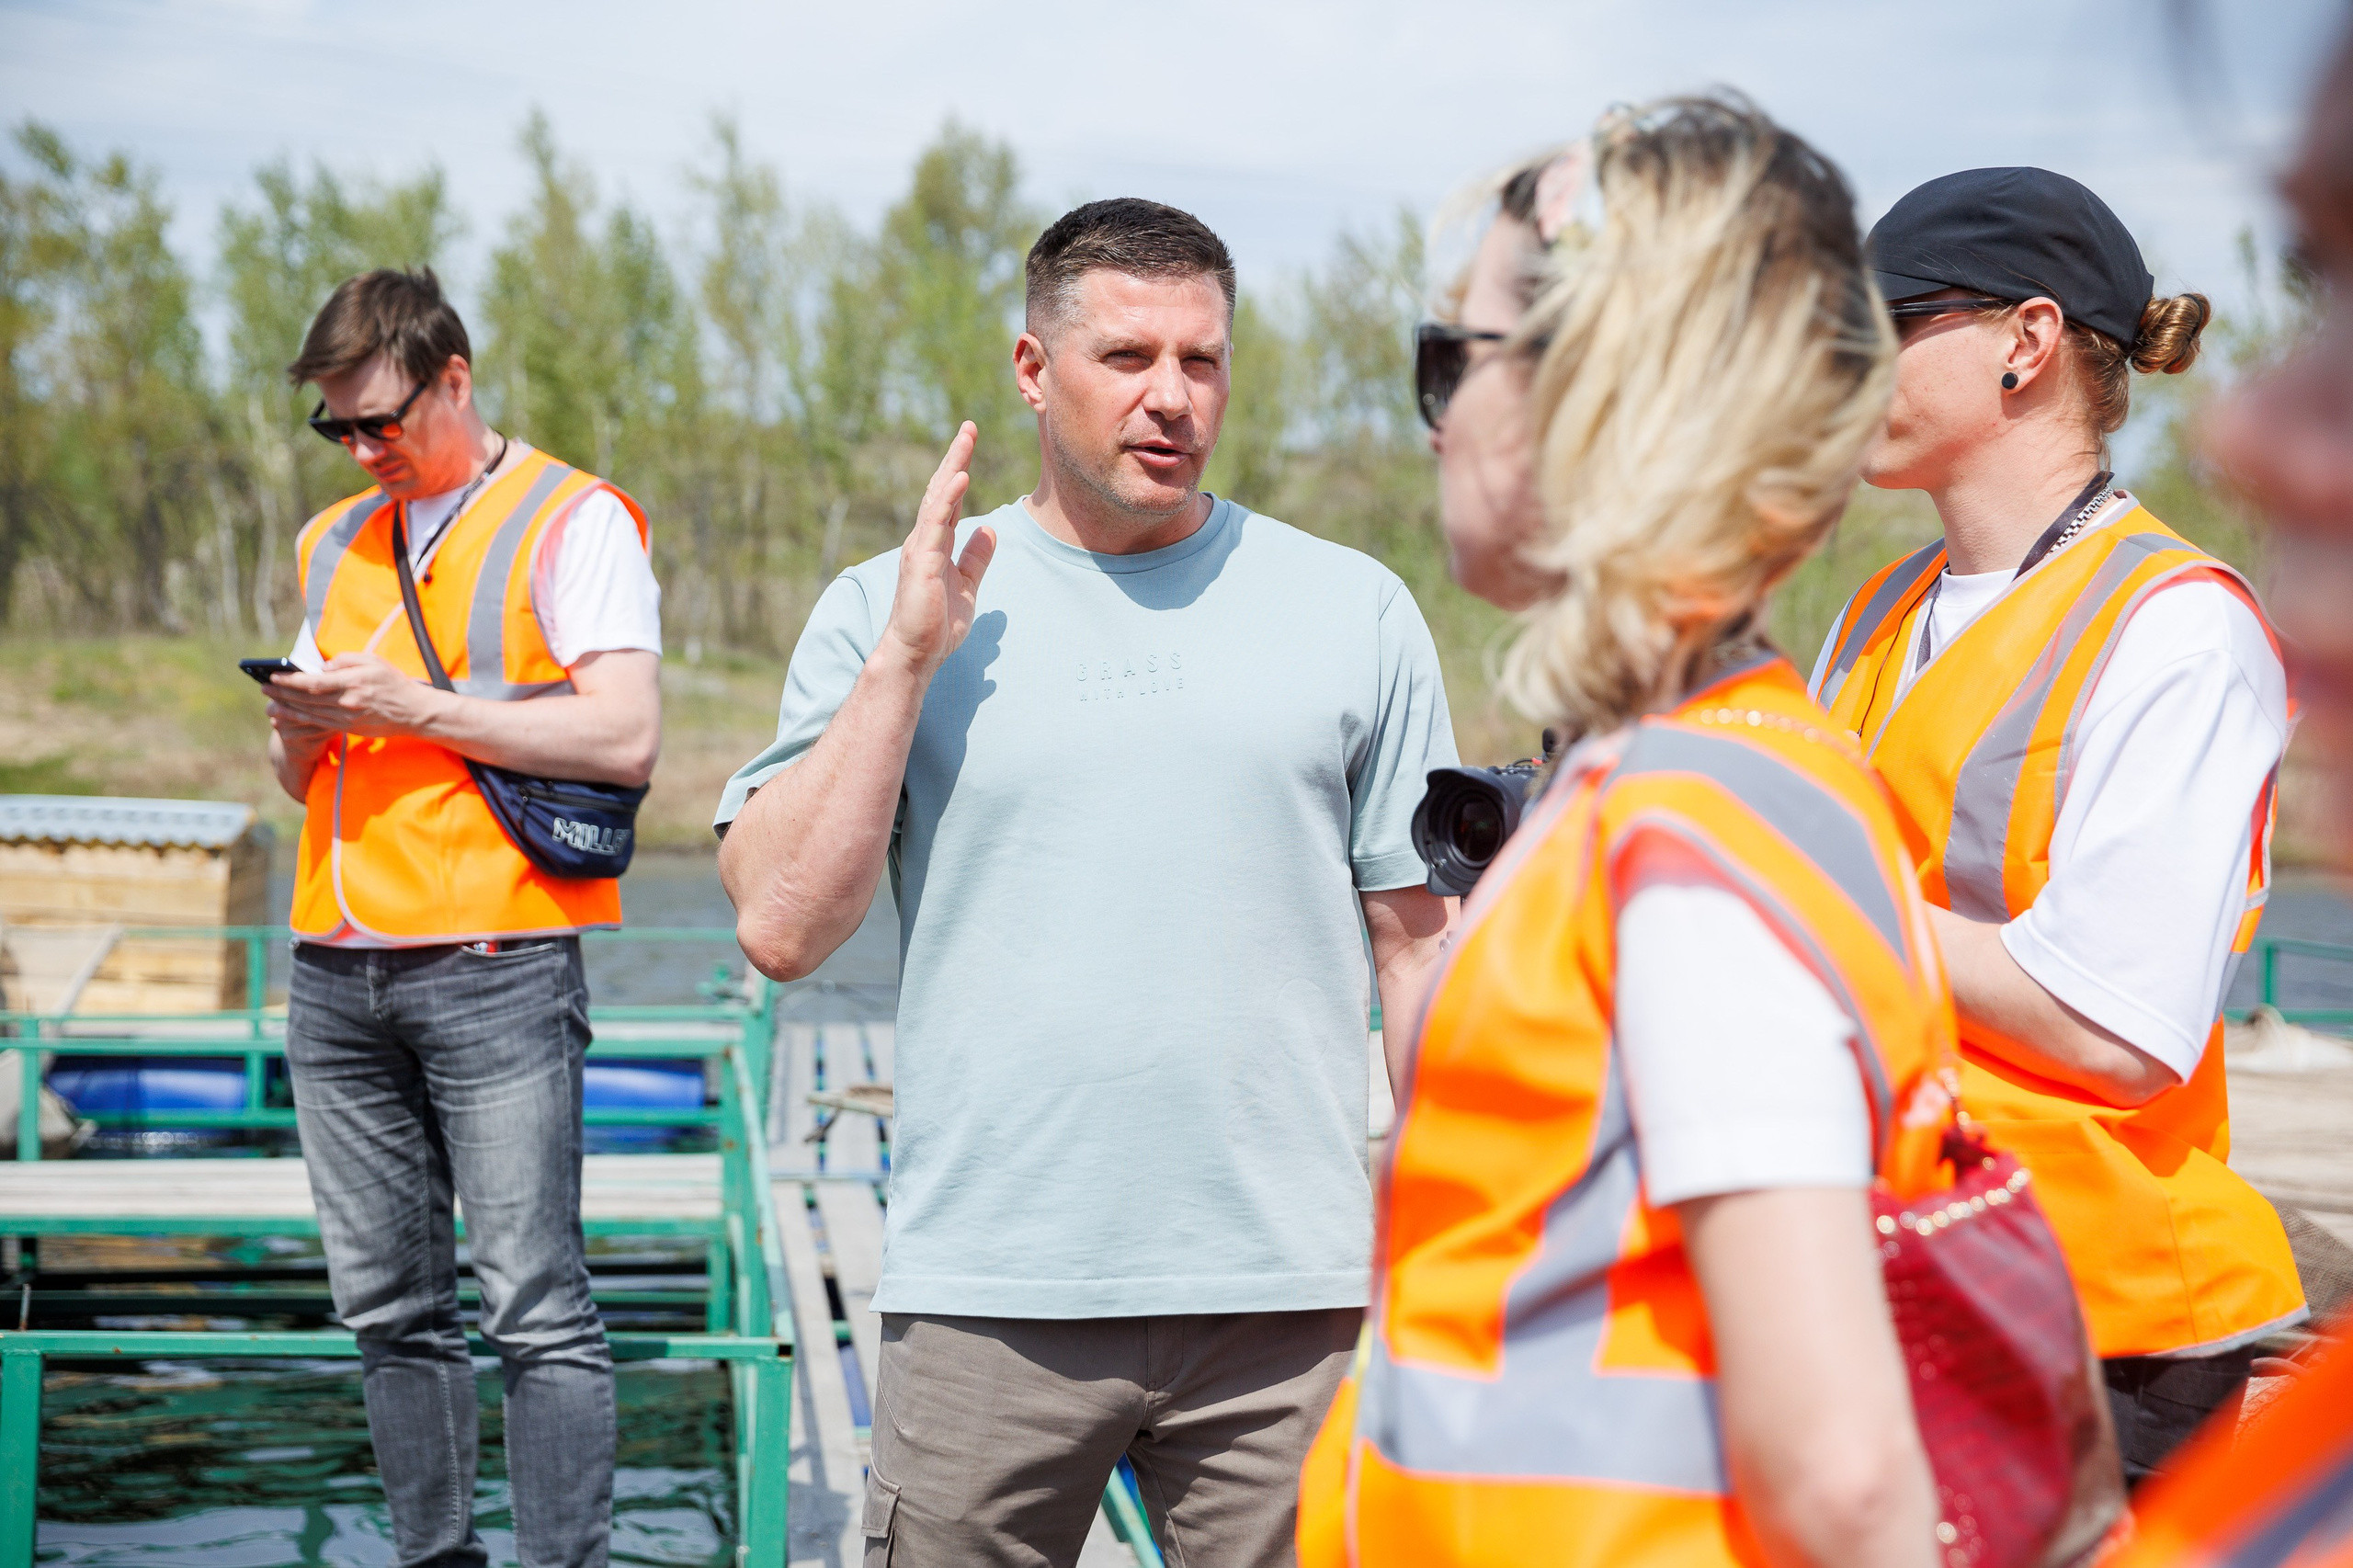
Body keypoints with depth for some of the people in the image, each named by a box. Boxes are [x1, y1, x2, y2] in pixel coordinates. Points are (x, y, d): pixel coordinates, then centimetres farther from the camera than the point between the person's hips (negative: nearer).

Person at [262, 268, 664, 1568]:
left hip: (494, 961, -6)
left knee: (534, 1306, -9)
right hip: (335, 972, 6)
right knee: (387, 1308, 8)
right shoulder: (334, 544, 20)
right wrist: (303, 723, 0)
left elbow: (625, 739, -12)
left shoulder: (572, 521, -1)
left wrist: (417, 709, -13)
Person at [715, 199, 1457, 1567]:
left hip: (1289, 1298, 1)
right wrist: (905, 660, -7)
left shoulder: (1353, 609, 8)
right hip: (988, 1297, 0)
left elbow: (1423, 943, 9)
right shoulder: (882, 611, 6)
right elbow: (782, 929, -2)